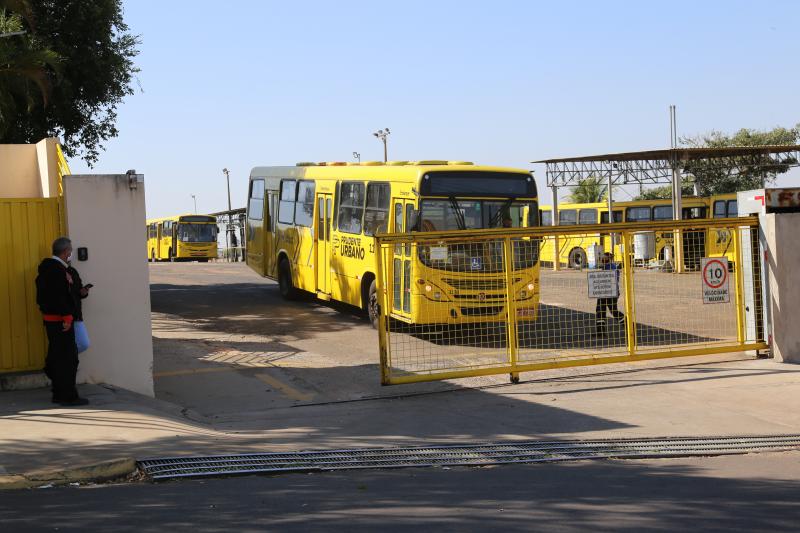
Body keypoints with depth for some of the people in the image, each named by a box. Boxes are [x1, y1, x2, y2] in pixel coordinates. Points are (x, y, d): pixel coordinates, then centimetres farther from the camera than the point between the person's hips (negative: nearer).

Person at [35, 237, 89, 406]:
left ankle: (59, 394, 21)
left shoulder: (46, 267, 13)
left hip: (49, 318, 10)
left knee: (56, 357, 15)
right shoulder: (58, 270, -18)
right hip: (60, 319, -10)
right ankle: (69, 396, -4)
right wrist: (67, 317, -21)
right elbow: (60, 296, -24)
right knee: (69, 358, -5)